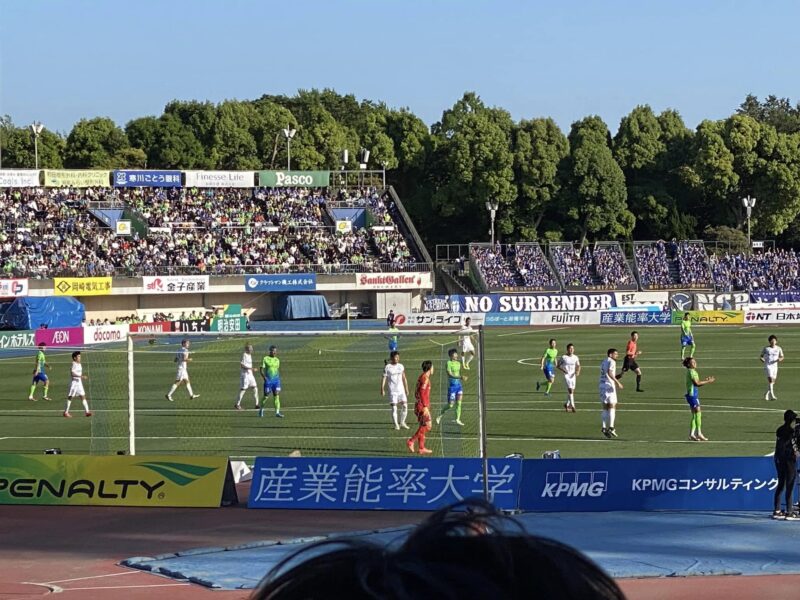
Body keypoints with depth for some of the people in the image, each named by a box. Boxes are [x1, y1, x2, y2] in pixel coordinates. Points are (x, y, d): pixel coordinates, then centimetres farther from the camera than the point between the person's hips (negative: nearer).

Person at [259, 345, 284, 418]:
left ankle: (277, 412, -8)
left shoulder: (277, 360, 11)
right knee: (266, 396, 2)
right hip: (268, 380, -4)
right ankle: (261, 409, 25)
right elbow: (261, 370, -6)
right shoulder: (265, 359, -4)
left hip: (276, 380, 4)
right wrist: (265, 378, -18)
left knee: (277, 396, -6)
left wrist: (279, 378, 14)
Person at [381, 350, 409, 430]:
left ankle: (402, 422, 12)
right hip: (392, 390, -4)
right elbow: (383, 379, -6)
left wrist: (406, 389, 15)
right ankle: (396, 424, 2)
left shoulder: (401, 366, 9)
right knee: (394, 407, -6)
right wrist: (382, 389, -15)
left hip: (401, 390, 4)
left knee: (405, 405, -3)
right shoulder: (387, 367, -4)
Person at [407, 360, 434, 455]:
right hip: (422, 406, -10)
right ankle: (411, 441, -10)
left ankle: (422, 448, 12)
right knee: (427, 426, -7)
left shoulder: (421, 378, 15)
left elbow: (416, 393, 21)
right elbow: (422, 392, -24)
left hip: (419, 405, 10)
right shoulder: (425, 378, -14)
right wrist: (425, 407, -26)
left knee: (423, 427, 12)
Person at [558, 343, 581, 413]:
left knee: (572, 391, 10)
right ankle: (572, 406, -18)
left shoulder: (575, 357, 6)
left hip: (573, 375, 5)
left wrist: (578, 371, -6)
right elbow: (558, 365, 1)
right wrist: (563, 370, -17)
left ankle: (567, 404, 30)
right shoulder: (563, 357, -5)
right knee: (570, 390, -16)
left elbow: (578, 366, 14)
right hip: (566, 375, -5)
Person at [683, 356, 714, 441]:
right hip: (692, 395, -10)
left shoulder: (693, 371, 17)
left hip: (694, 395, 10)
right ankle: (699, 433, -8)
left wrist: (705, 381, 4)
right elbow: (696, 383, -20)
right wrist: (708, 382, -15)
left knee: (695, 415, 10)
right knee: (698, 413, -9)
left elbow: (697, 384, 18)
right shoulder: (691, 372, -13)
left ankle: (692, 434, 10)